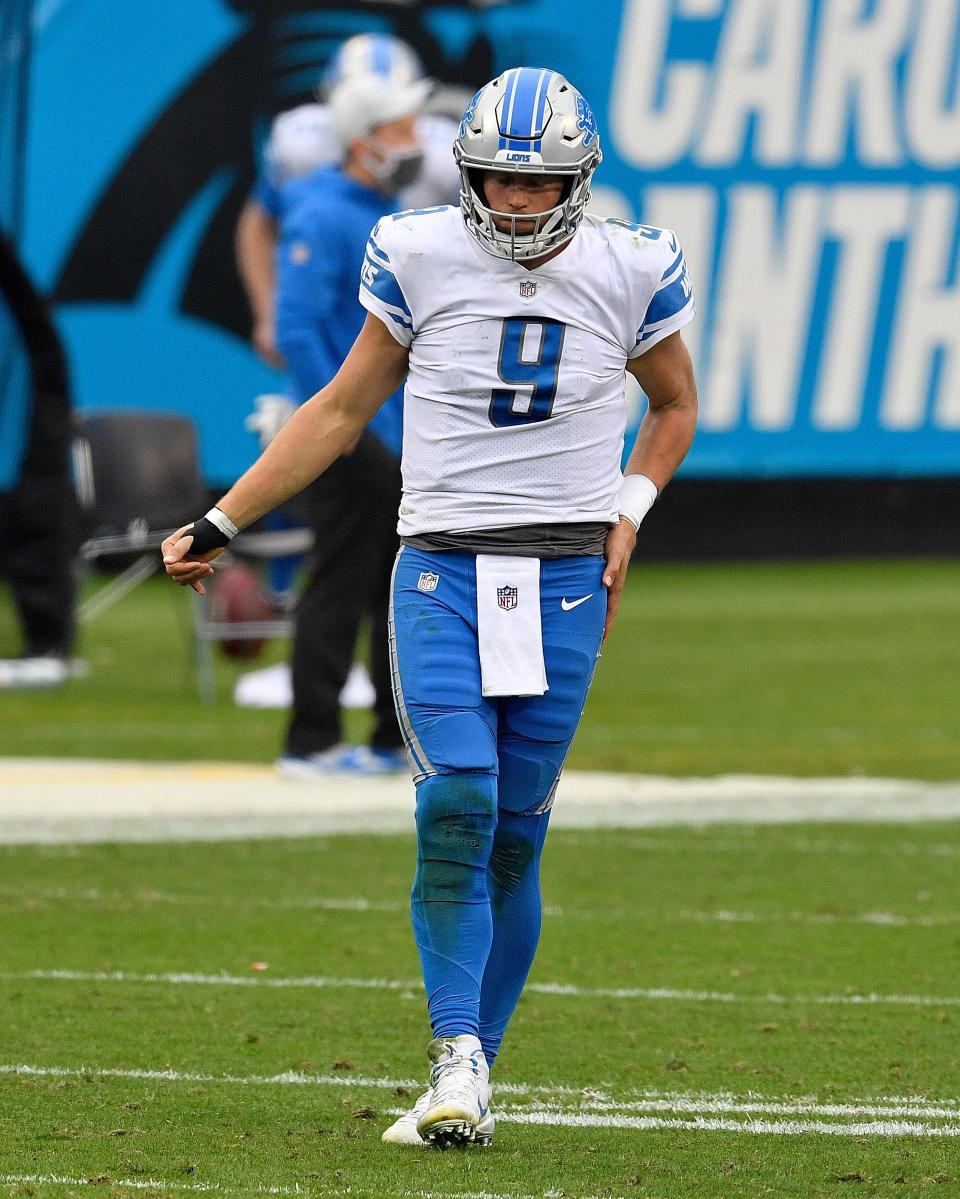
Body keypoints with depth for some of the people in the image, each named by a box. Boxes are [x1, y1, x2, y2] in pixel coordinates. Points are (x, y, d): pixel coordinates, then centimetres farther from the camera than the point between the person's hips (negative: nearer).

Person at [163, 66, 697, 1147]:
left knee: (515, 832, -1)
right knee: (456, 805, -18)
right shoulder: (423, 260, -1)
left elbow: (675, 407, 21)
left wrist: (628, 511, 5)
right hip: (441, 568, -1)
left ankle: (466, 1073, 9)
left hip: (564, 576, 1)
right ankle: (458, 1061, -13)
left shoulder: (628, 273, 2)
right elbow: (342, 410, 10)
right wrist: (220, 523, 8)